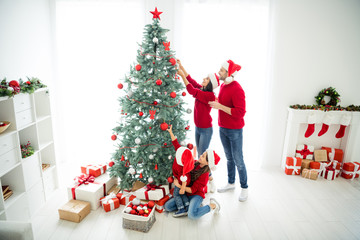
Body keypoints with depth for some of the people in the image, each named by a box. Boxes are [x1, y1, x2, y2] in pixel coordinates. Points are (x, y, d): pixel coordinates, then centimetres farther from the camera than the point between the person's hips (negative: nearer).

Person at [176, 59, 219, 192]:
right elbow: (190, 79, 5)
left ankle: (210, 180, 12)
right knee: (199, 154, 15)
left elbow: (192, 91, -26)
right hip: (198, 128, 8)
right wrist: (181, 66, 1)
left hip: (206, 129, -8)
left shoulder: (210, 95, -22)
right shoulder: (201, 90, 1)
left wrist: (182, 75, -24)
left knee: (202, 155, -4)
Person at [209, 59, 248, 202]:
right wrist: (216, 104, 5)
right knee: (229, 158, 19)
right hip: (223, 128, 8)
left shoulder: (237, 89, -20)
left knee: (238, 160, 3)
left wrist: (220, 106, -25)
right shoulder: (223, 86, 7)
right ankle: (231, 183, 35)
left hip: (234, 130, -8)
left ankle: (244, 188, 21)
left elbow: (240, 112, -26)